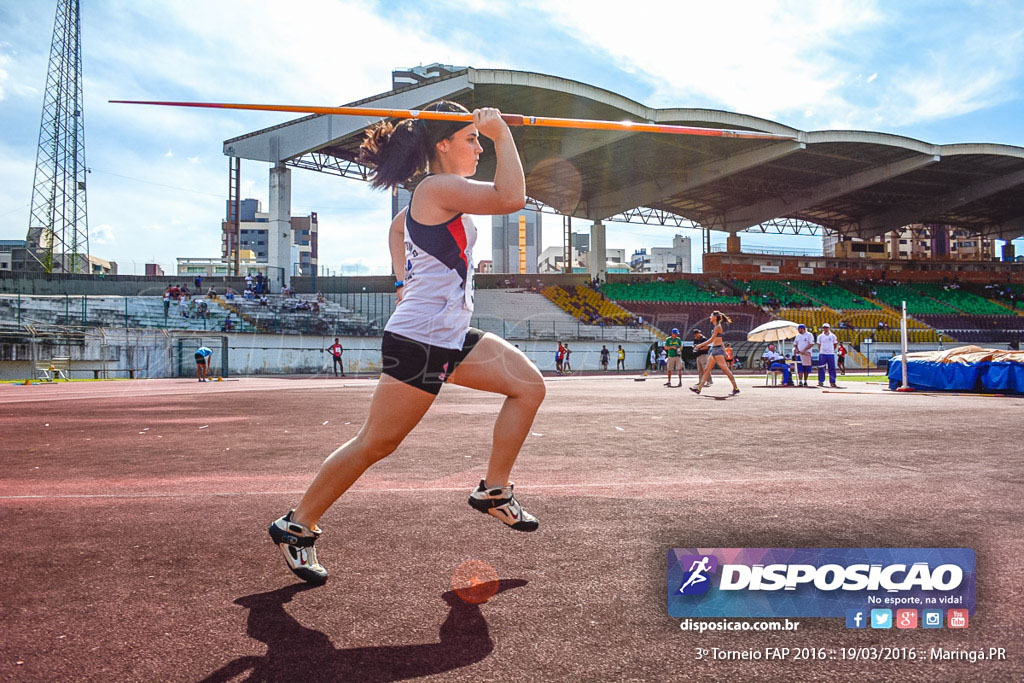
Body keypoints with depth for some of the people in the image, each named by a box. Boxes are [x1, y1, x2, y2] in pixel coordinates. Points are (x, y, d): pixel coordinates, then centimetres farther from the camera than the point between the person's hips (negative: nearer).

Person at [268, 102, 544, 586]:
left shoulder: (436, 195, 16)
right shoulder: (438, 188, -14)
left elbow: (396, 227, 34)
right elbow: (511, 197, -27)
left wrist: (403, 280, 24)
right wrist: (501, 134, -15)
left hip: (451, 338, 10)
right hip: (418, 344, -10)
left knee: (530, 385, 5)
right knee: (374, 444, -1)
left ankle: (493, 491, 13)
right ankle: (296, 526, 17)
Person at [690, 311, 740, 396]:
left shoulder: (717, 326, -11)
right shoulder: (715, 326, 16)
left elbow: (711, 340, -16)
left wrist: (700, 345, -13)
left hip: (718, 349, -10)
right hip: (714, 349, 10)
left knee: (725, 369, -9)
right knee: (707, 369, 7)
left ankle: (736, 388, -6)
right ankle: (699, 388, 8)